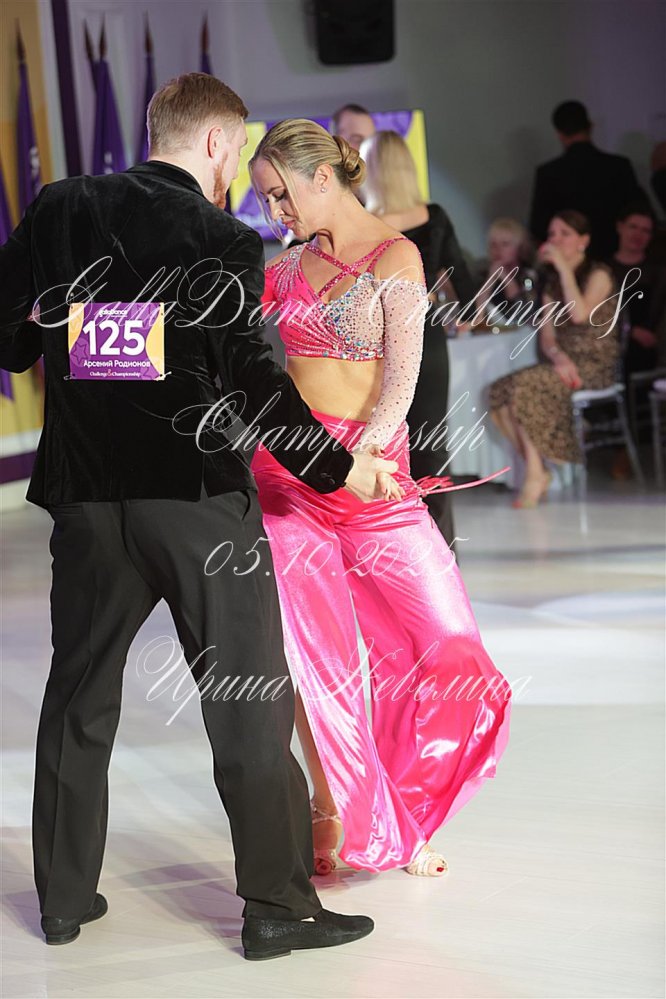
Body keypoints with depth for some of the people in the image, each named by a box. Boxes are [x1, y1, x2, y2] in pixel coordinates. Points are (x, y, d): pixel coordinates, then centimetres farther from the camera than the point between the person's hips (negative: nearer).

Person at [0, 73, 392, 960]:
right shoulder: (222, 239, -10)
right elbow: (252, 378, -15)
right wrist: (337, 465, -5)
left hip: (87, 497, 4)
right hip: (199, 497, -4)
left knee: (79, 695, 16)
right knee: (249, 702, 4)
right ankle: (276, 905, 6)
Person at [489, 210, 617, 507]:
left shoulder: (599, 274, -2)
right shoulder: (552, 282, 17)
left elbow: (580, 314, -21)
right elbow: (547, 337, 11)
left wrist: (564, 267, -15)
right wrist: (558, 356, -12)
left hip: (595, 365, -7)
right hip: (564, 363, 7)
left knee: (523, 385, -29)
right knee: (499, 390, -18)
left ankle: (536, 475, -23)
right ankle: (535, 470, -14)